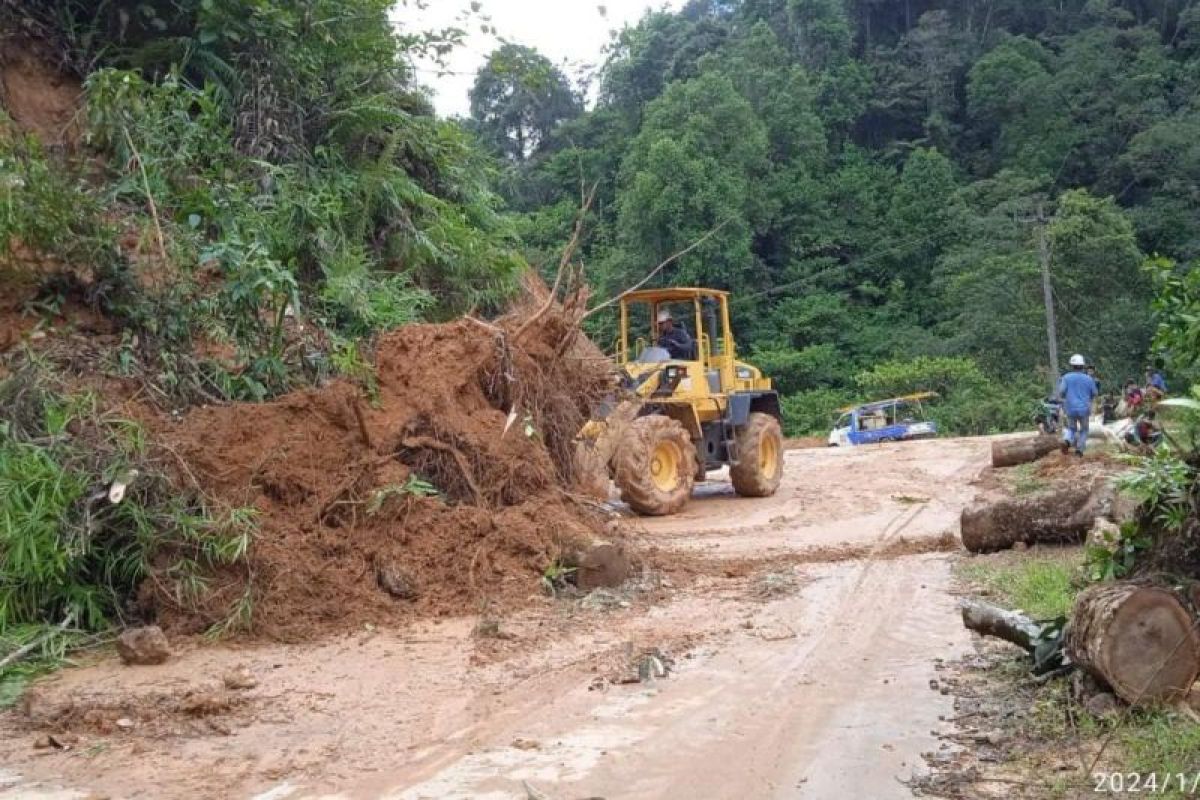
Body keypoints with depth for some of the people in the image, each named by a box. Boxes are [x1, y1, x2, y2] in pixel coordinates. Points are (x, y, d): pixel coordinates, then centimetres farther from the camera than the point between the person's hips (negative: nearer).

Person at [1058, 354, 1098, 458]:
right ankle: (1079, 450, 6)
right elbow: (1094, 394, 7)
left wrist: (1060, 383, 10)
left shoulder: (1066, 377, -5)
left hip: (1070, 409, 0)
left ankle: (1067, 440, -11)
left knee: (1071, 428, 18)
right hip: (1084, 409, 0)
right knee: (1083, 430, 17)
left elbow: (1061, 393, -10)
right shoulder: (1088, 379, -1)